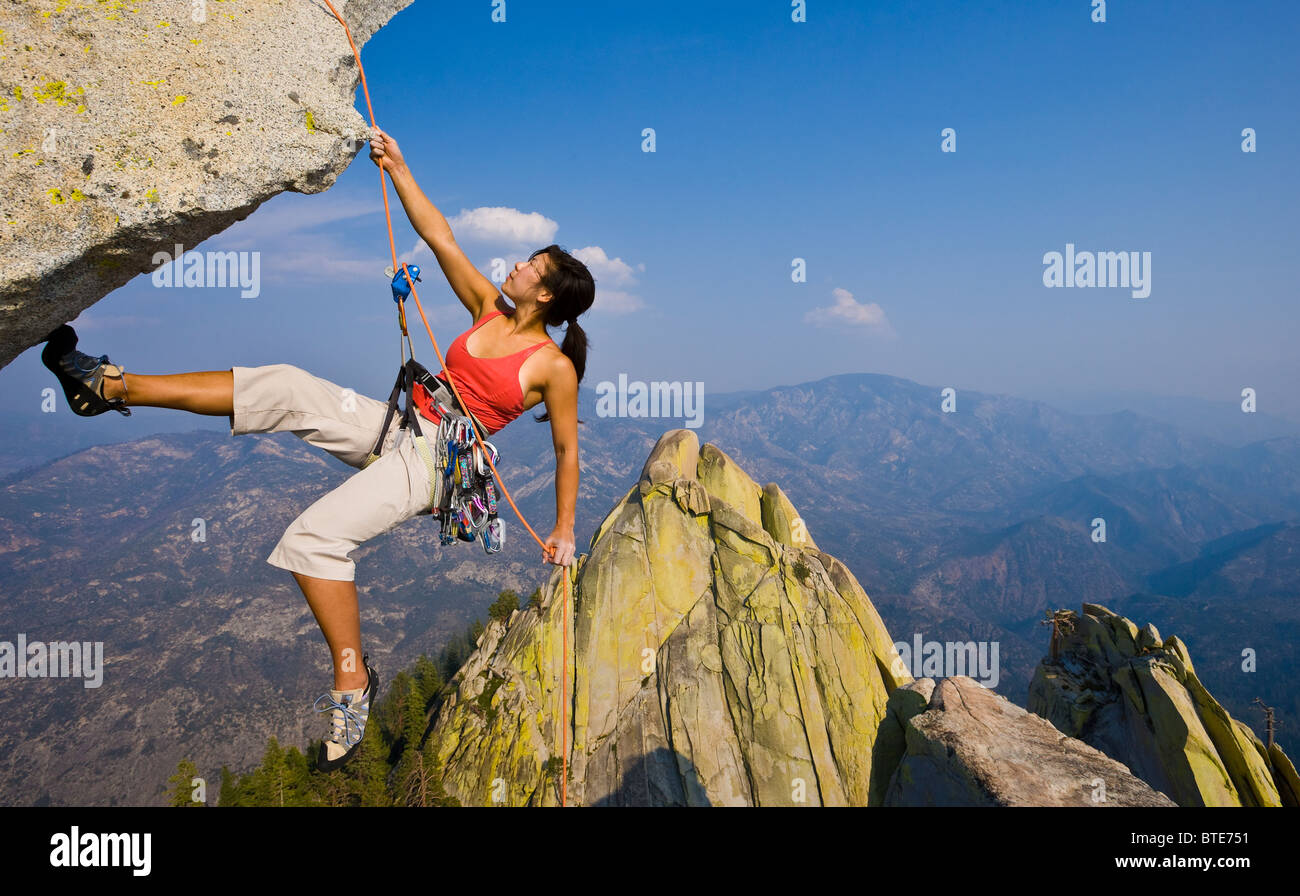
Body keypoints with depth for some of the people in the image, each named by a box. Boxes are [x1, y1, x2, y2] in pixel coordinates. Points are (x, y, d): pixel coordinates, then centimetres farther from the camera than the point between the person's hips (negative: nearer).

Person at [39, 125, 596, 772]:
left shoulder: (554, 367, -8)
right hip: (395, 425, 7)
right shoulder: (488, 308, 8)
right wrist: (397, 169, 5)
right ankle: (109, 386, -4)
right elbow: (440, 240, 7)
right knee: (287, 389, -11)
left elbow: (566, 449, -1)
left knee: (315, 534, -27)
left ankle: (352, 681, -17)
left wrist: (563, 530, 1)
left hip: (431, 462, -7)